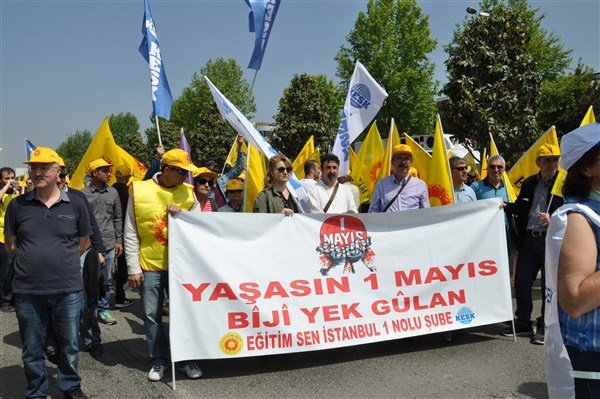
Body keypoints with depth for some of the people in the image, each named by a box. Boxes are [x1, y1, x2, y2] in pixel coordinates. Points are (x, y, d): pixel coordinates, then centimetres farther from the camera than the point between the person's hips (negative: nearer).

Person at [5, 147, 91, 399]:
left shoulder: (75, 204, 0)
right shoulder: (18, 205, 1)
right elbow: (11, 244, 10)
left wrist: (61, 261, 7)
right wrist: (32, 261, 5)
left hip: (68, 290, 0)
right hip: (28, 292, 0)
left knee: (69, 346, 15)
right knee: (32, 350, 14)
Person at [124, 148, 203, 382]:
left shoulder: (188, 192, 2)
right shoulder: (139, 191, -4)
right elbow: (130, 234, -2)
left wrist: (182, 215, -14)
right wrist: (133, 268, -4)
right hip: (149, 266, -1)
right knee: (152, 316, 8)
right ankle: (158, 360, 25)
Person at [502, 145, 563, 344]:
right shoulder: (529, 183, 12)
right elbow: (520, 207, 21)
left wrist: (553, 220, -22)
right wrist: (505, 207, 3)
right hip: (528, 240, 5)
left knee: (549, 286, 5)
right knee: (521, 282, 8)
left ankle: (544, 327, 18)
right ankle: (523, 323, 23)